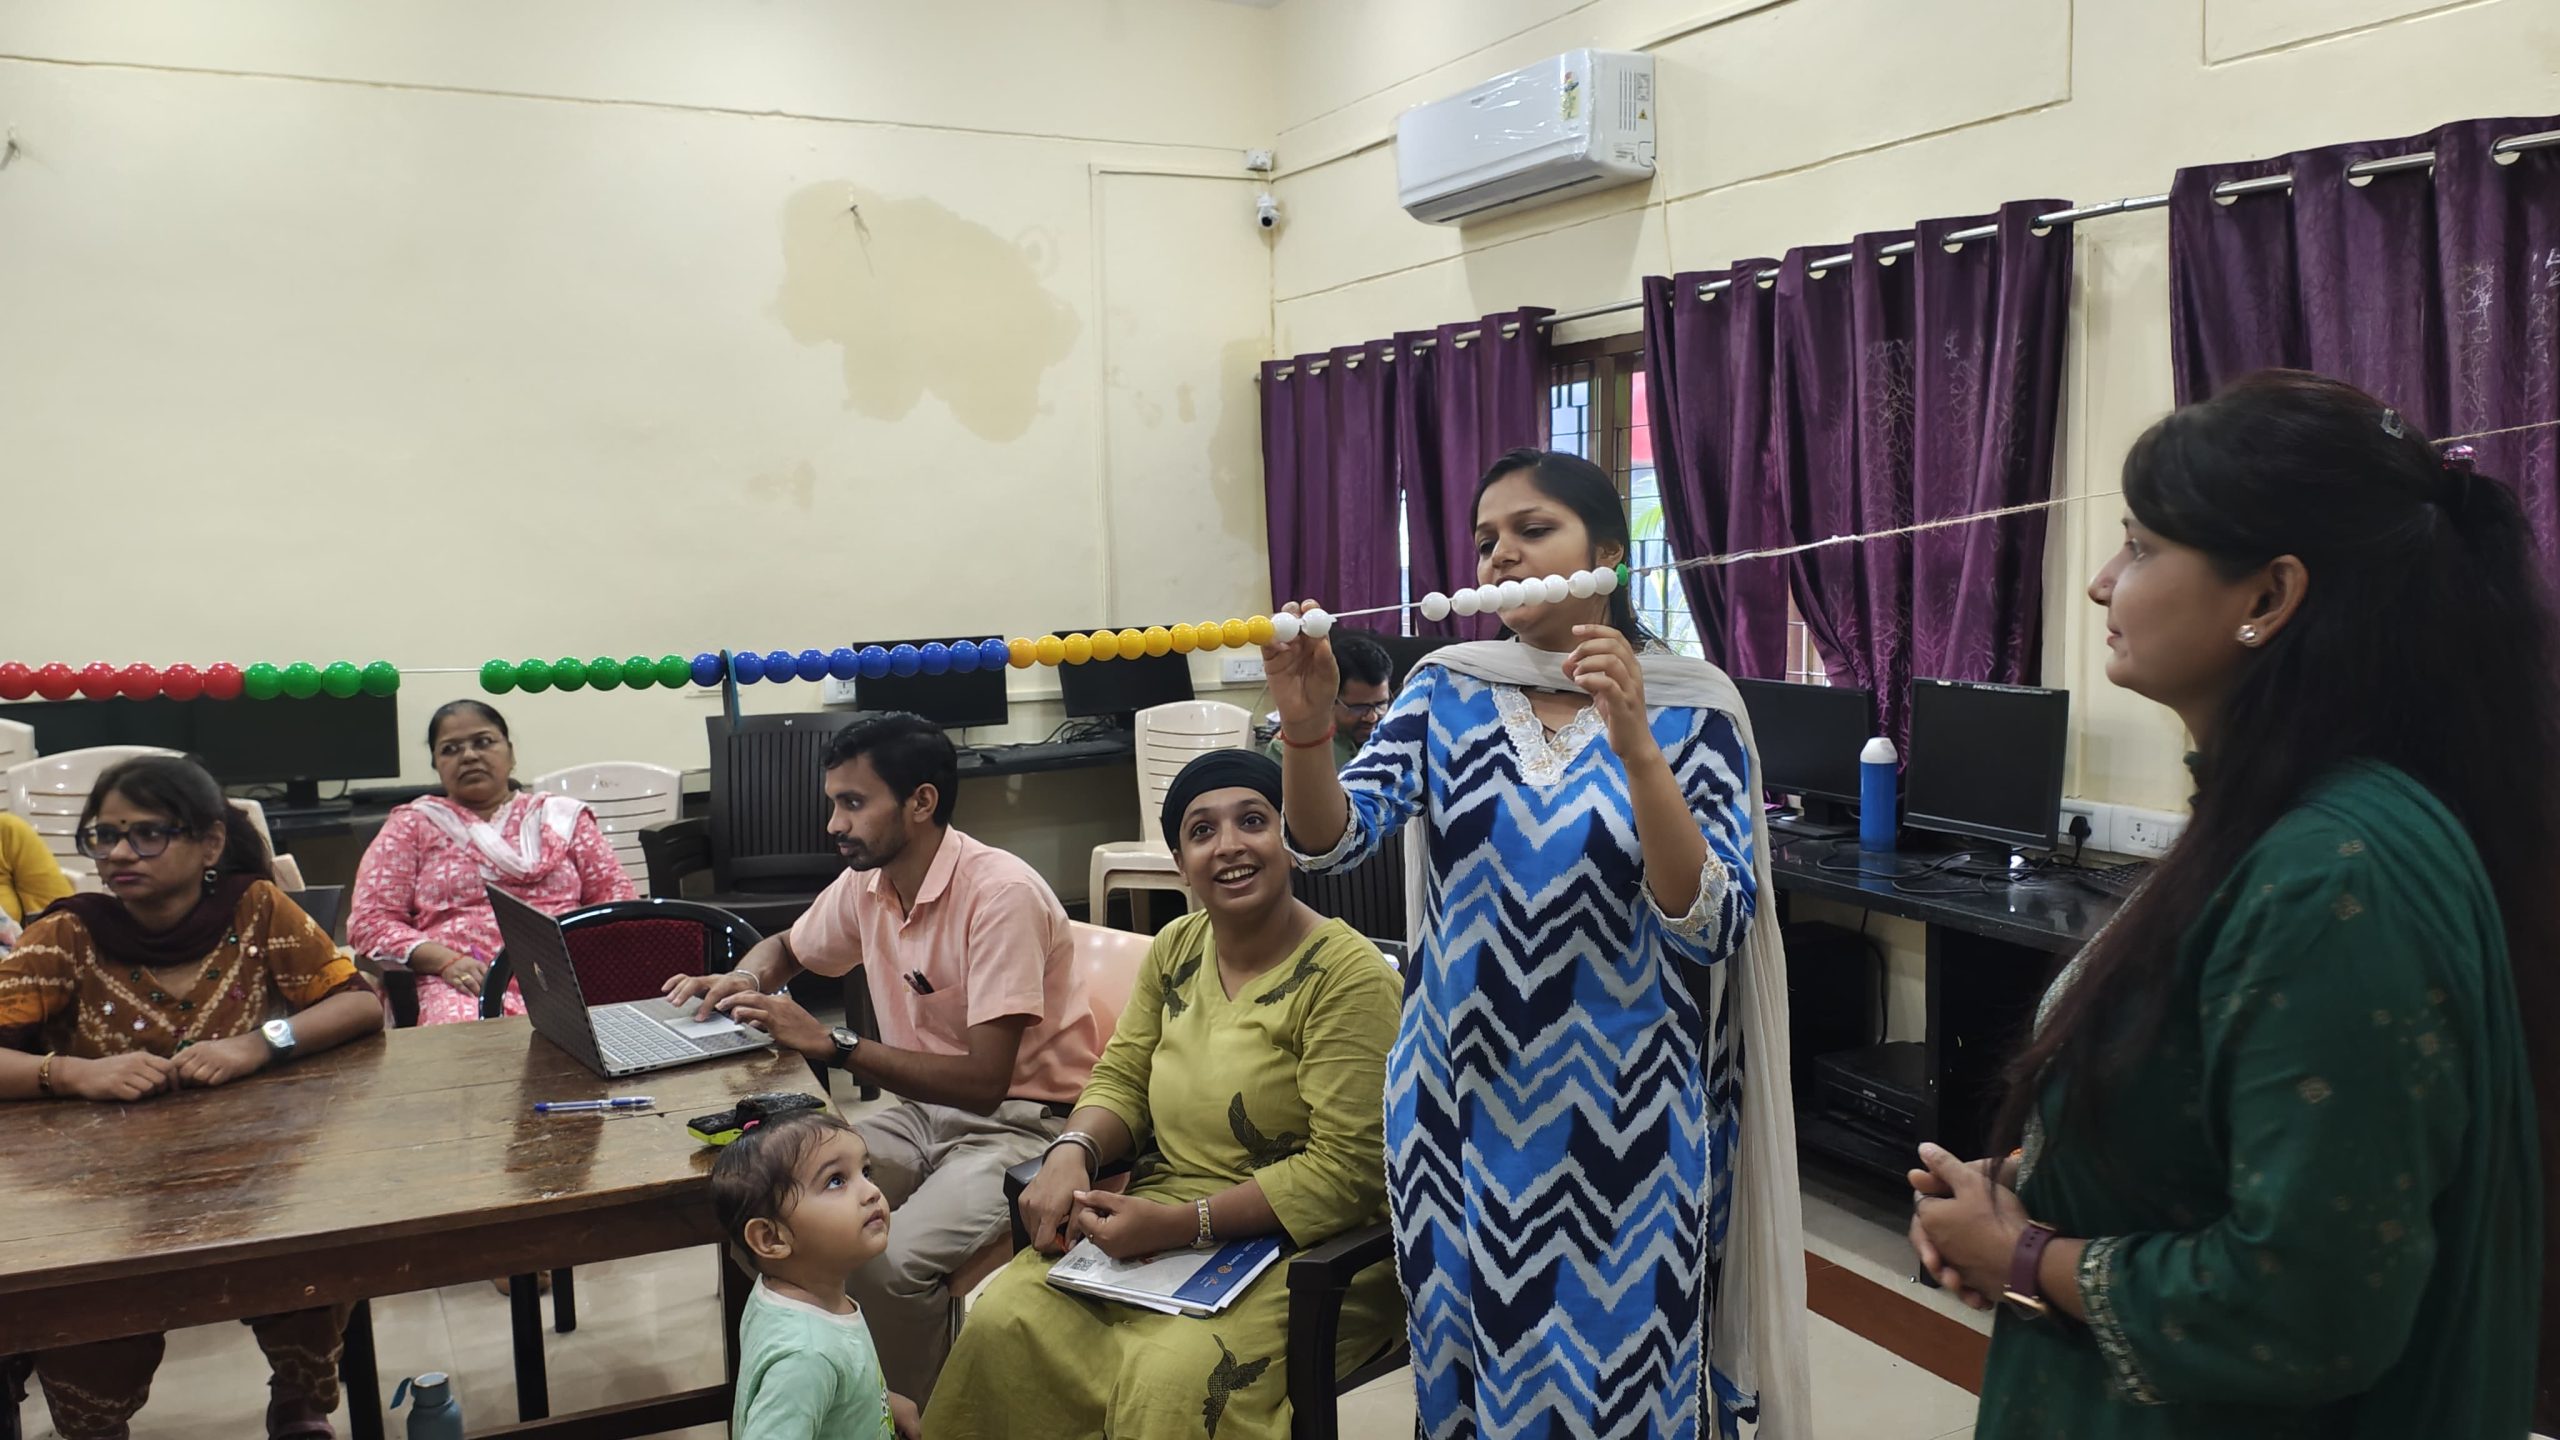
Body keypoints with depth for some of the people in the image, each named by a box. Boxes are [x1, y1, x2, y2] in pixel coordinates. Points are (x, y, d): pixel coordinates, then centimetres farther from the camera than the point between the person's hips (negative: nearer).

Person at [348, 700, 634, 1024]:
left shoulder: (562, 817, 21)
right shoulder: (413, 825, 18)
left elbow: (616, 894, 17)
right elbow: (370, 921, 9)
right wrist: (446, 961, -9)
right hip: (464, 984, -1)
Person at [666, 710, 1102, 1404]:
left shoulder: (1001, 894, -23)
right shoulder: (864, 885, 1)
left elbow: (984, 1081, -27)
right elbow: (785, 948, 25)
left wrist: (831, 1043, -28)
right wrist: (743, 981, 1)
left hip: (1019, 1120, -7)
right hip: (922, 1107, 8)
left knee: (893, 1261, -29)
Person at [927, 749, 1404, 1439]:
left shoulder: (1346, 972, -15)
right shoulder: (1176, 948, 8)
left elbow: (1344, 1170, -18)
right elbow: (1121, 1080, 13)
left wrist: (1180, 1224, -22)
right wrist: (1071, 1153, -11)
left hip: (1306, 1248, -5)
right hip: (1161, 1221, 6)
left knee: (1171, 1381, -31)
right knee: (1003, 1320, -18)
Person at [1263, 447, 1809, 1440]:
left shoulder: (1690, 707, -7)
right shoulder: (1448, 689, -1)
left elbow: (1712, 925, -17)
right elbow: (1335, 840, -11)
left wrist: (1634, 746, -28)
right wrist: (1307, 728, -31)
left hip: (1617, 1119, -2)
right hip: (1465, 1099, 3)